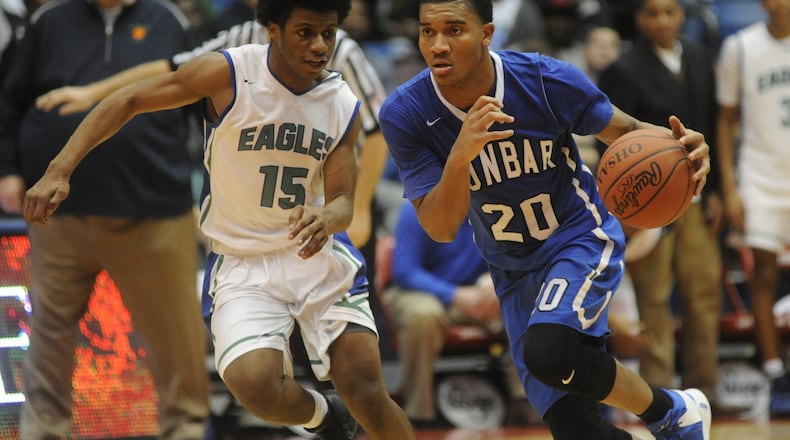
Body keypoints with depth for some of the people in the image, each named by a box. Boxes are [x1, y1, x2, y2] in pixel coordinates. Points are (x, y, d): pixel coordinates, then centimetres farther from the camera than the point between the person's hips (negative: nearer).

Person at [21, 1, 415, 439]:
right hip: (243, 265, -2)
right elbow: (127, 101, -7)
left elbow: (342, 202, -3)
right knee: (255, 385, -26)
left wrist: (327, 218, -29)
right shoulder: (228, 74, -14)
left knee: (367, 392, -9)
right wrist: (59, 170, -16)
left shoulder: (344, 106, -3)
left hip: (318, 256, 2)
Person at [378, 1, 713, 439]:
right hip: (515, 270, 3)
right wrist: (460, 155, -39)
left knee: (547, 350, -31)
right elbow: (440, 229, -19)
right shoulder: (404, 115, -18)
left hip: (581, 239, -3)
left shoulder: (546, 80, -22)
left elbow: (628, 131, -5)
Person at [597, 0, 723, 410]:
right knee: (653, 300, -4)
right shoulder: (624, 72, -7)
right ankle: (657, 389, 1)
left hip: (695, 201, 6)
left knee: (705, 292, 6)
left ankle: (701, 388, 14)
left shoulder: (700, 59, 12)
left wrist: (713, 190, 12)